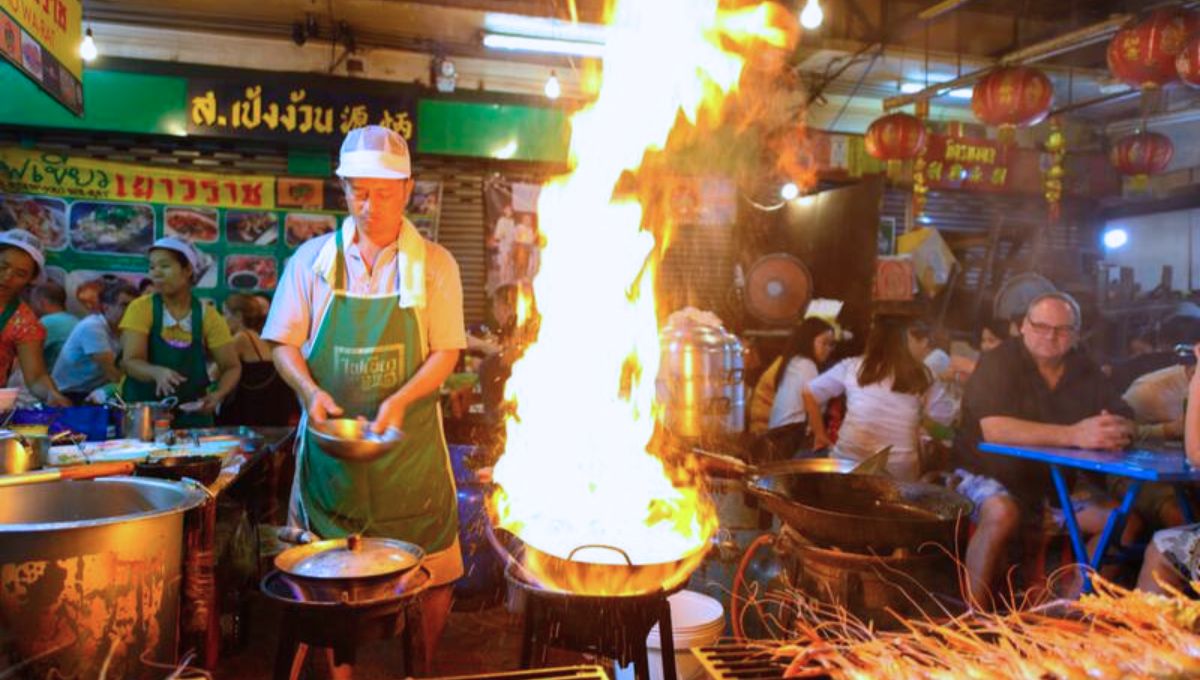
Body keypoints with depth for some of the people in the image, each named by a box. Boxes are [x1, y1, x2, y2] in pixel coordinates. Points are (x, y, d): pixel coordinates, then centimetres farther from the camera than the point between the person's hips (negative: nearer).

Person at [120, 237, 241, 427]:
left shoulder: (207, 316, -4)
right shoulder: (141, 308, -5)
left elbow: (232, 367, -1)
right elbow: (130, 361, -15)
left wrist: (218, 395, -21)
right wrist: (157, 372, -36)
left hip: (191, 415, 1)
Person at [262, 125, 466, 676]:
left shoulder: (435, 265, 0)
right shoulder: (311, 259, 4)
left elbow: (445, 353, -3)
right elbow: (284, 344, 5)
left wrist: (400, 400, -19)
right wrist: (310, 390, -15)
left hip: (409, 441, -1)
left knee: (432, 572, 5)